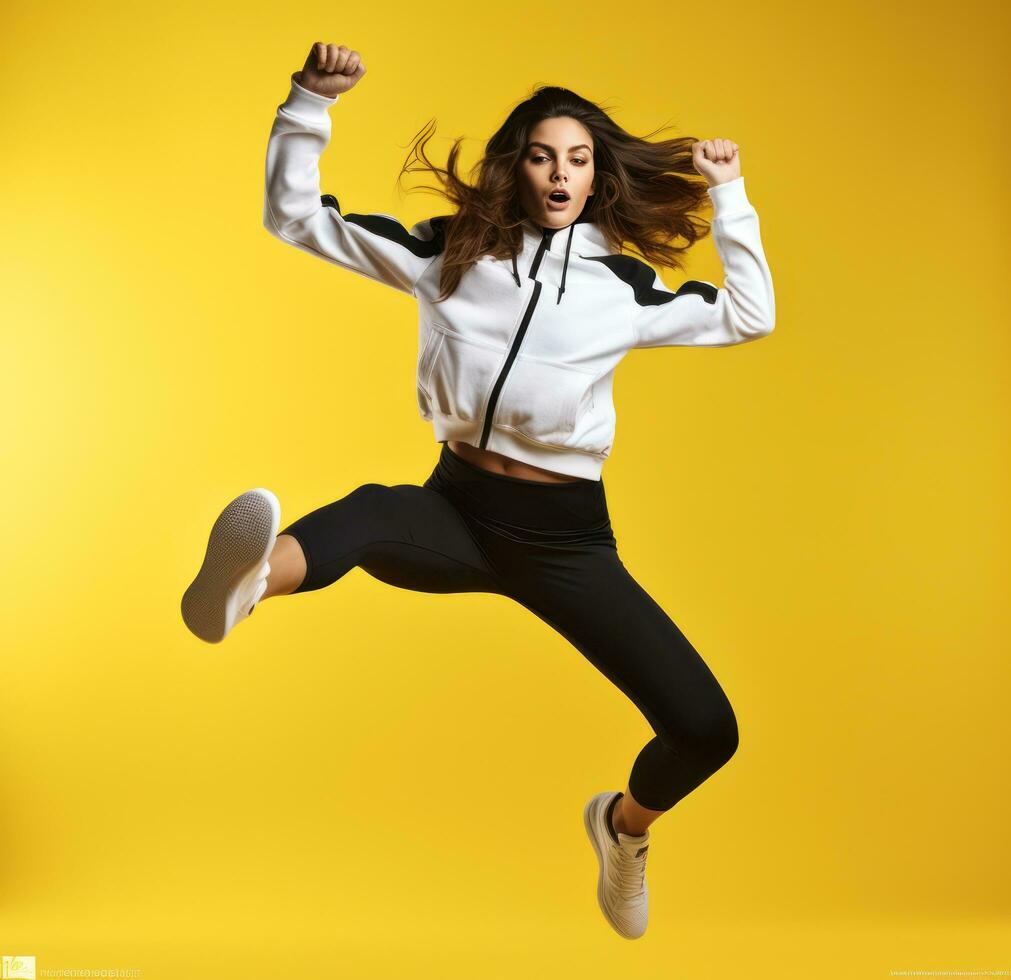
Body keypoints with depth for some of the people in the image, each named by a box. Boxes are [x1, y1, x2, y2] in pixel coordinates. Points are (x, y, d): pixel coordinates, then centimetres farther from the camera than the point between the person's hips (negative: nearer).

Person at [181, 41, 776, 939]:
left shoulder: (624, 284, 6)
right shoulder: (450, 252, 4)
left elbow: (750, 316, 10)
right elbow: (295, 217, 4)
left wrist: (729, 196, 5)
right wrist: (310, 103, -8)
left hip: (567, 539, 1)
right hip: (458, 512, -1)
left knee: (707, 730, -9)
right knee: (372, 511, -40)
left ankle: (625, 825, 26)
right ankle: (248, 583, -76)